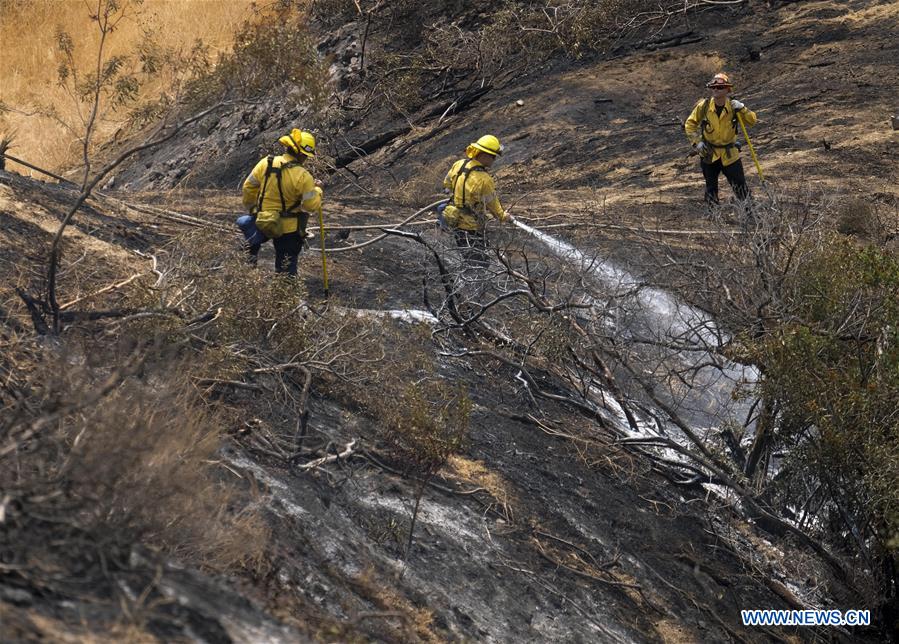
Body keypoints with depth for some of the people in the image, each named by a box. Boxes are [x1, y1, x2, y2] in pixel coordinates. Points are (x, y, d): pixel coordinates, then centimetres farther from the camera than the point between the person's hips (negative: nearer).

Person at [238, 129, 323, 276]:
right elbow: (312, 205, -17)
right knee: (287, 269, 11)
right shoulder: (303, 177, -23)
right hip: (289, 230, -3)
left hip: (262, 223, 3)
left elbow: (248, 188, 2)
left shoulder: (265, 164, -10)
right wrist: (317, 190, 3)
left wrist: (250, 207, 20)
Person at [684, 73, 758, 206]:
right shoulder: (703, 106, -10)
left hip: (729, 154, 0)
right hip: (709, 154, 0)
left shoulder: (733, 106, -8)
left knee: (740, 185, 2)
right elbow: (690, 124, 1)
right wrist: (696, 142, -8)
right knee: (711, 187, 11)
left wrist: (742, 109, -25)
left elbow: (753, 121, -9)